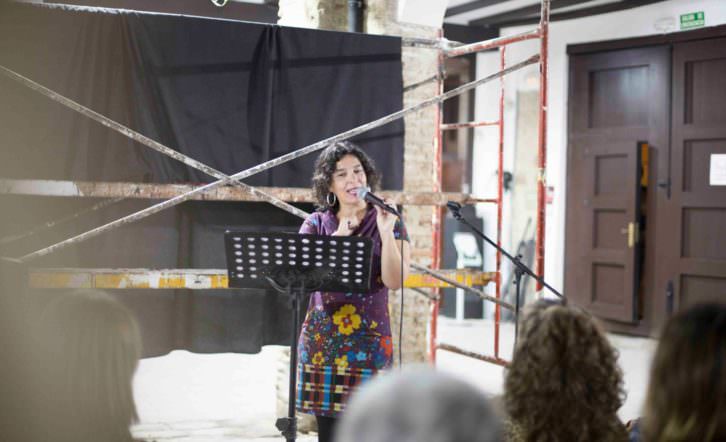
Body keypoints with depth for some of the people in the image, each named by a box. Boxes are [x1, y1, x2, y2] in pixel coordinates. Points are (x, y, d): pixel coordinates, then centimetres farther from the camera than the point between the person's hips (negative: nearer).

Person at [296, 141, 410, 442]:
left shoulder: (389, 223, 2)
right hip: (321, 342, 2)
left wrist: (386, 232, -20)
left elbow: (394, 281, -10)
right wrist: (335, 240, -16)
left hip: (369, 344, -2)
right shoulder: (316, 224, 8)